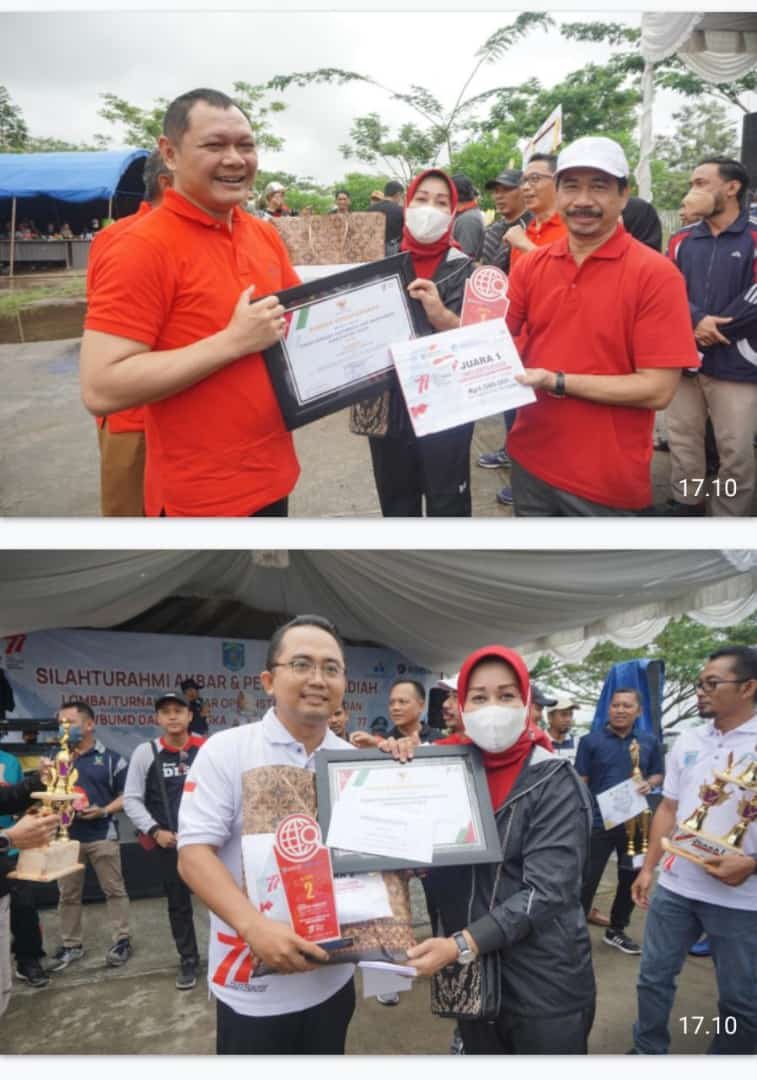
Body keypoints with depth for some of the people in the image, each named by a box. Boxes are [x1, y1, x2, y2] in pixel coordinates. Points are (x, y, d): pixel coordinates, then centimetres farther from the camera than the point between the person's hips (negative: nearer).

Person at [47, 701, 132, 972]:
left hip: (102, 835, -3)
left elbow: (126, 796, 0)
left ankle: (121, 940, 13)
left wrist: (104, 811, -16)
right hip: (66, 836, 3)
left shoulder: (110, 758, 0)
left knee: (114, 890, 3)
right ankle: (71, 945, 21)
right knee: (68, 894, 10)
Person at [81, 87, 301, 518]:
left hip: (271, 478, 7)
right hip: (202, 499, -7)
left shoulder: (265, 233, 6)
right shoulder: (143, 247, -16)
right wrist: (233, 341, -23)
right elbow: (101, 389, -23)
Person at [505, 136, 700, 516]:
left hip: (608, 481, -4)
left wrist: (557, 381, -19)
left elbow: (657, 390, -16)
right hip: (530, 462, 5)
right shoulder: (529, 266, 3)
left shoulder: (655, 274, -12)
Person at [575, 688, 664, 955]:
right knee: (587, 880, 1)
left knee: (631, 879, 14)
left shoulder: (650, 742, 4)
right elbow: (580, 783, -4)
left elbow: (658, 773, 14)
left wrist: (649, 784, -9)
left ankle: (616, 930, 31)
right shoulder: (591, 741, -5)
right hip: (599, 823, -4)